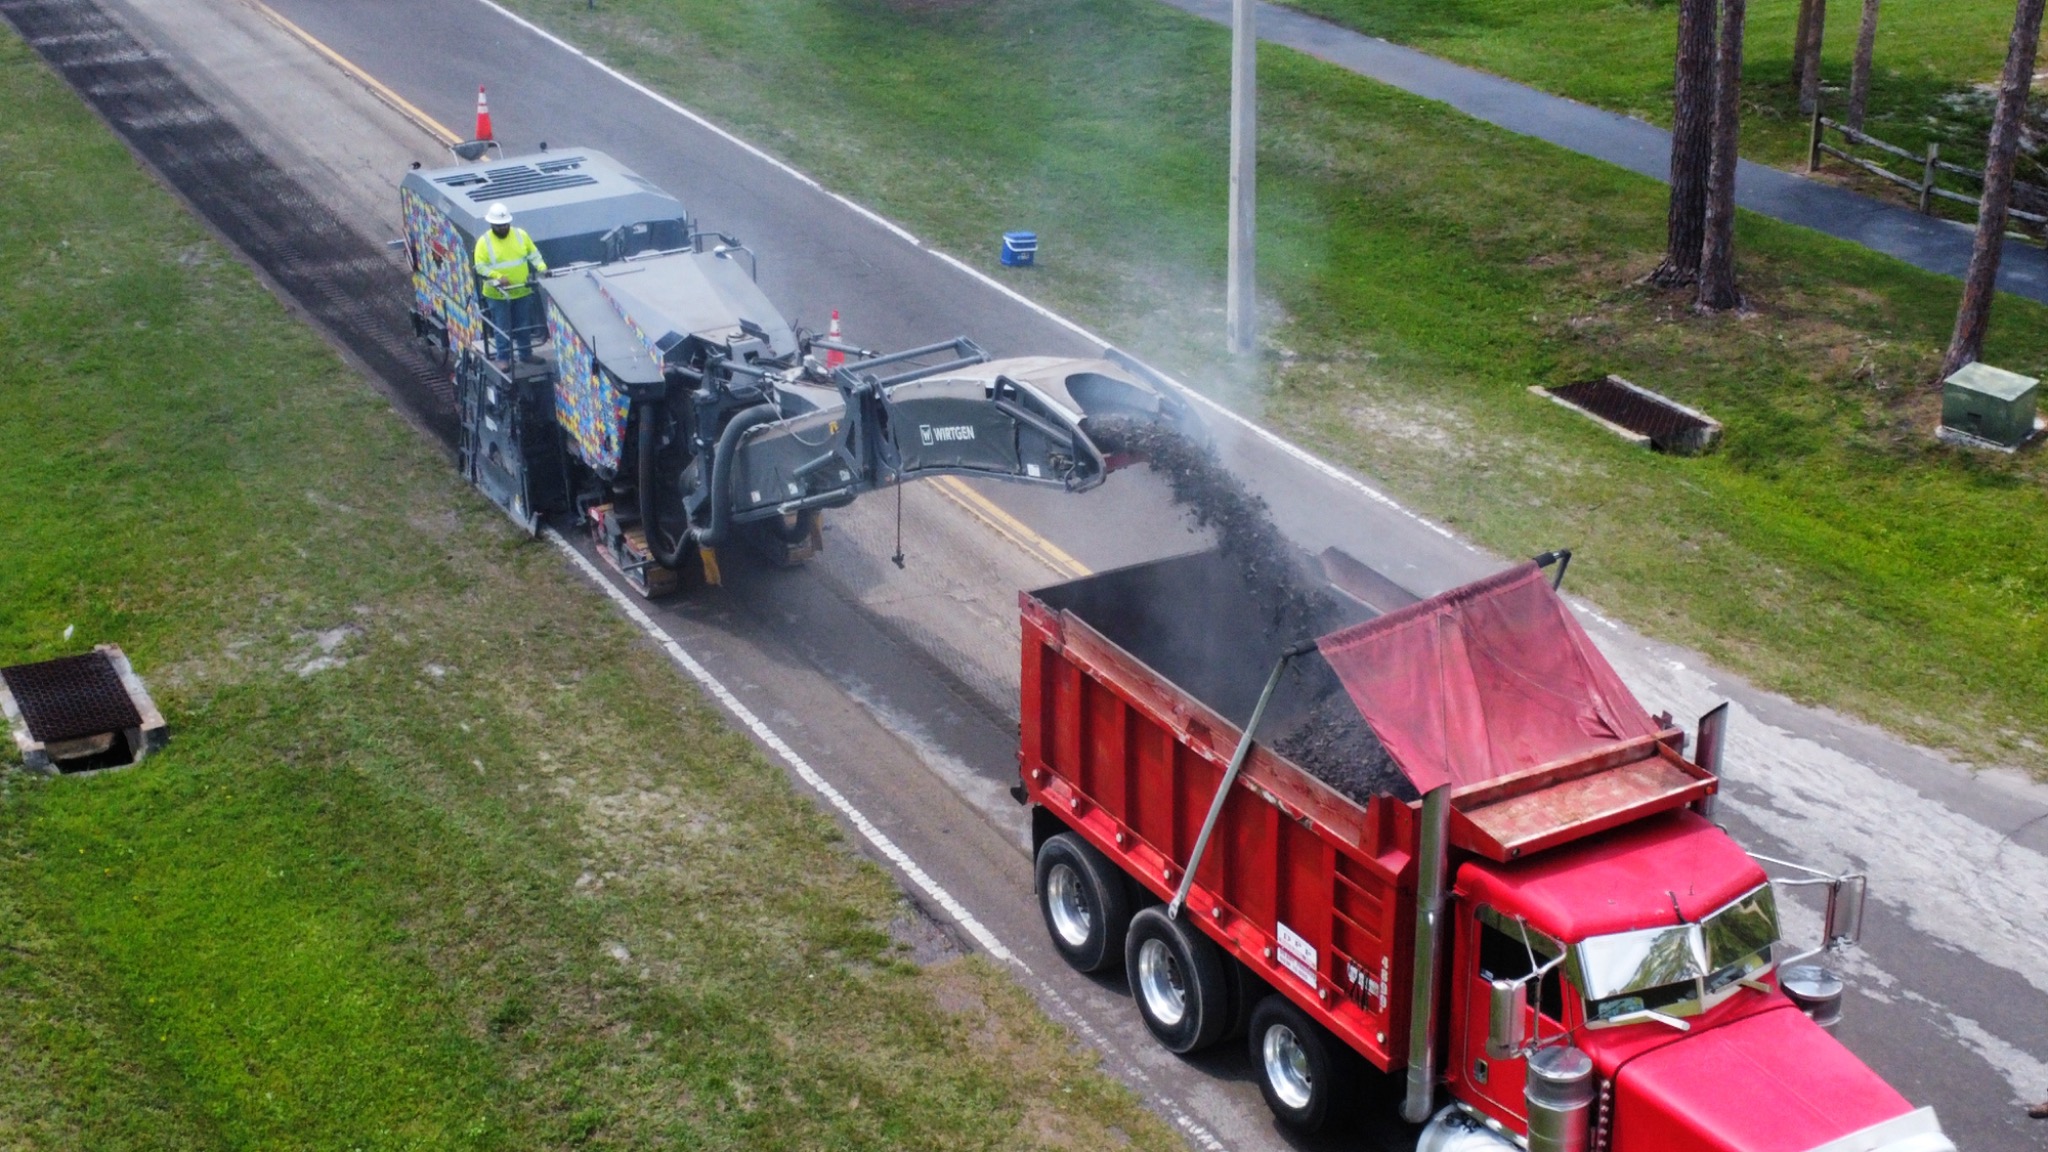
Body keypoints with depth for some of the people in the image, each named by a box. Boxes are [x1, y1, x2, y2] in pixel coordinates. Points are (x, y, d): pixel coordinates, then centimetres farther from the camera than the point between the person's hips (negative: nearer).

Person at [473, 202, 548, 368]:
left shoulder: (520, 235, 0)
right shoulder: (484, 242, -9)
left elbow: (533, 253, 6)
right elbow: (480, 266, -12)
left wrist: (542, 267, -12)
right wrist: (498, 277, -25)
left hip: (522, 291, 3)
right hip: (498, 294, -3)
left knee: (524, 326, 14)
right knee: (502, 328, 3)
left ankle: (526, 354, 29)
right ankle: (503, 358, 14)